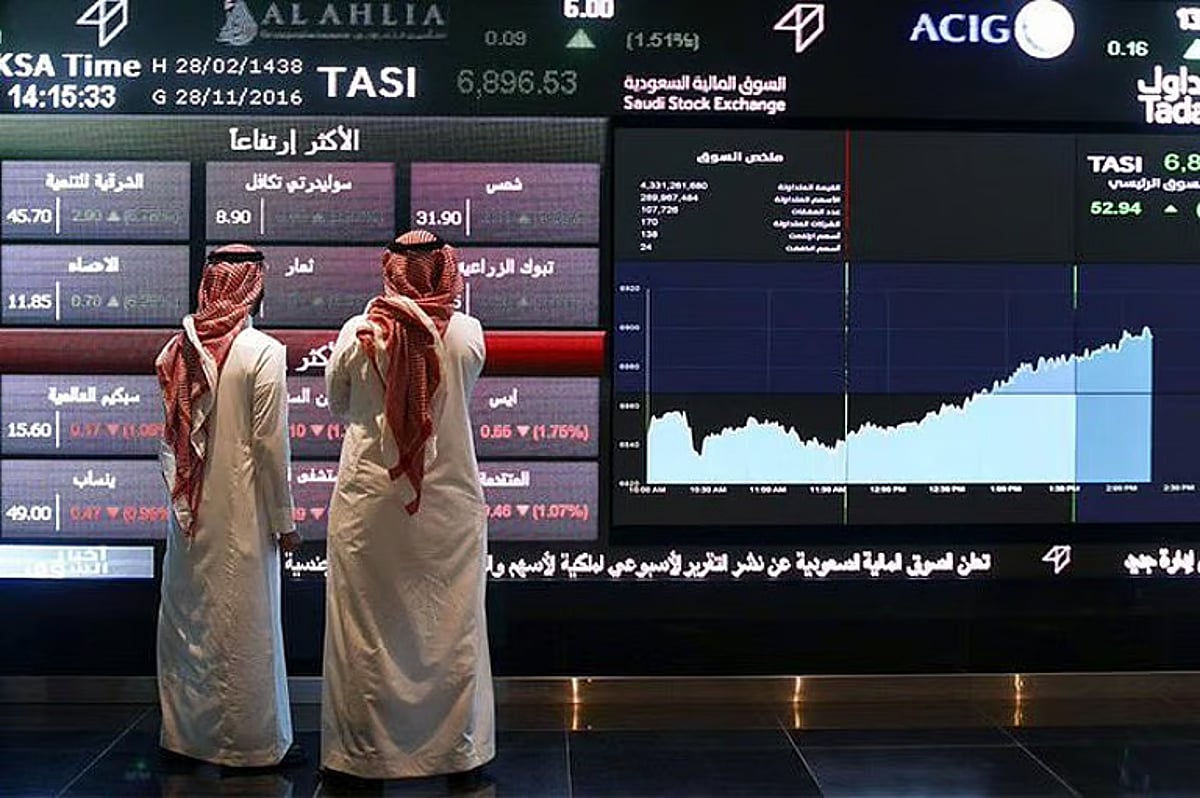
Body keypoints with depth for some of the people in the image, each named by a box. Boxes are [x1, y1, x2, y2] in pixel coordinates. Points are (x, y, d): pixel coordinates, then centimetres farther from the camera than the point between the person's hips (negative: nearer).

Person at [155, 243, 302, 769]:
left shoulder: (175, 352, 4)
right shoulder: (264, 352, -12)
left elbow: (166, 437, 6)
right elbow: (270, 443, -13)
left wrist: (178, 496, 15)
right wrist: (284, 520, -5)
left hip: (189, 513, 5)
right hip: (242, 514, -5)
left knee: (186, 619, 14)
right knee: (245, 627, 3)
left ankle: (184, 733, 25)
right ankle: (251, 742, 13)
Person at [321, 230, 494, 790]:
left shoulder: (358, 332, -6)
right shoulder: (467, 333, -5)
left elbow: (335, 403, 9)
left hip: (368, 500, 0)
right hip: (450, 504, 0)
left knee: (363, 629, 8)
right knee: (454, 629, 8)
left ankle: (358, 754, 17)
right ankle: (461, 755, 17)